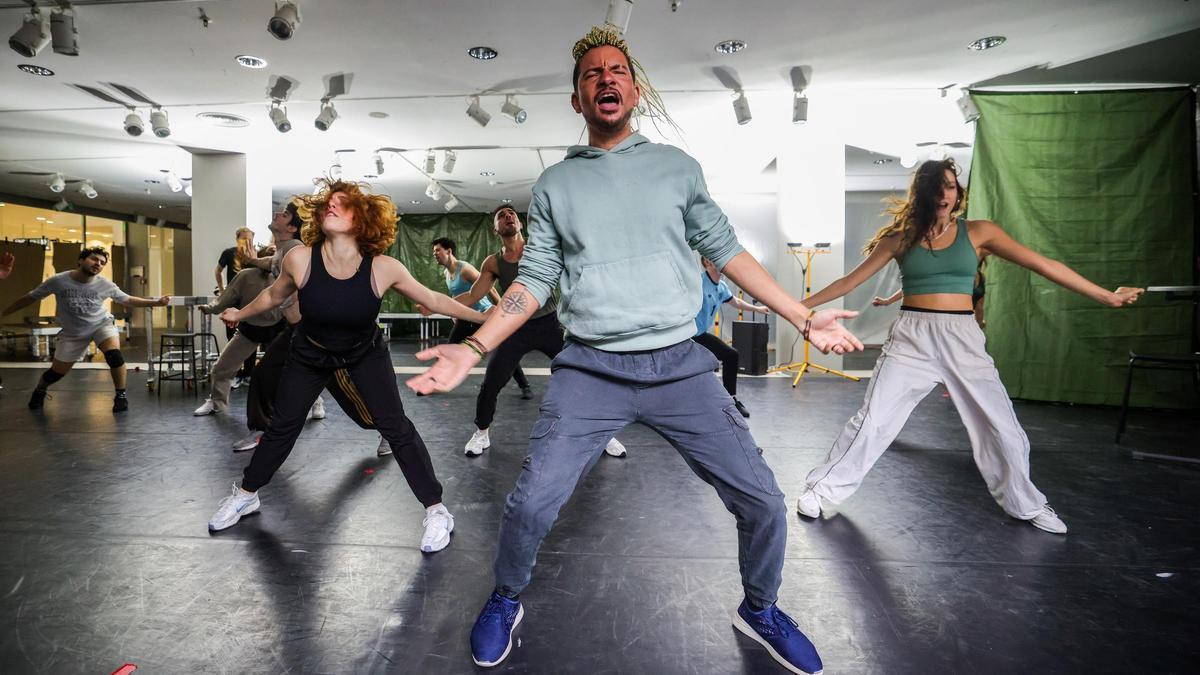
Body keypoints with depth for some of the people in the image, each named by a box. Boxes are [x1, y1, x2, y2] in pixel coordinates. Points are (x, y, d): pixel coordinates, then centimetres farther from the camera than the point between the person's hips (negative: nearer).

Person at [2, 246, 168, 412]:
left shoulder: (106, 285, -16)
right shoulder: (58, 281, -18)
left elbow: (128, 300, -3)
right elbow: (30, 298, -5)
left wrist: (156, 302, -15)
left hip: (101, 324, -1)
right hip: (73, 333, 1)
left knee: (114, 355, -29)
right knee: (57, 372, 10)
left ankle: (120, 395, -11)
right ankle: (39, 390, 47)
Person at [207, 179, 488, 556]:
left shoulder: (384, 269, -30)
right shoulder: (300, 259, -27)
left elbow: (434, 301, -16)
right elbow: (274, 295, -3)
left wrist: (485, 317, -16)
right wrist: (240, 315, 13)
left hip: (366, 353, -1)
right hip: (310, 352, 2)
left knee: (396, 427, -9)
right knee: (282, 425, 13)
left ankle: (436, 510, 2)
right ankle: (246, 495, 38)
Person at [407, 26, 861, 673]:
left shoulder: (676, 166, 10)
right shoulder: (554, 184, 9)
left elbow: (727, 251, 11)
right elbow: (533, 280, 6)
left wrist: (804, 318, 9)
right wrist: (472, 349, -4)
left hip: (680, 366, 1)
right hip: (589, 371, 0)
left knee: (763, 502, 0)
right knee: (530, 505, -8)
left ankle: (759, 610, 31)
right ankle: (504, 604, 25)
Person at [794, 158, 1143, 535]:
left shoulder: (978, 232, 3)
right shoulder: (900, 237, 2)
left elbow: (1043, 266, 3)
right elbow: (851, 280, 5)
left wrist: (1106, 296, 2)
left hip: (963, 338, 2)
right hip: (911, 337, -1)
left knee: (1002, 427, 6)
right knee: (872, 421, -5)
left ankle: (1025, 505, 29)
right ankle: (822, 489, 9)